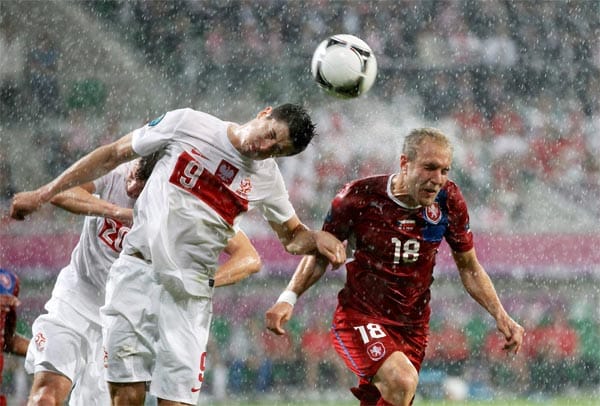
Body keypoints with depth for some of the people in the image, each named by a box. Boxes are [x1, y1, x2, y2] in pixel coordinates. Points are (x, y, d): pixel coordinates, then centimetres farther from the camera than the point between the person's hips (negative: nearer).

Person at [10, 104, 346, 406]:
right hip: (138, 272, -1)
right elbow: (113, 155, 6)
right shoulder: (188, 124, -2)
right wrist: (45, 193, 7)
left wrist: (316, 238, -6)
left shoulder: (266, 178, 5)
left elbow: (292, 235, 20)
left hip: (189, 294, 1)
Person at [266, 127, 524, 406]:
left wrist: (500, 315, -3)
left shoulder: (448, 201, -6)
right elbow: (320, 255, 1)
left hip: (412, 328, 4)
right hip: (360, 319, -4)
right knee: (402, 381, -31)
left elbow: (469, 268, 8)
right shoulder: (359, 197, -14)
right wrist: (288, 298, -12)